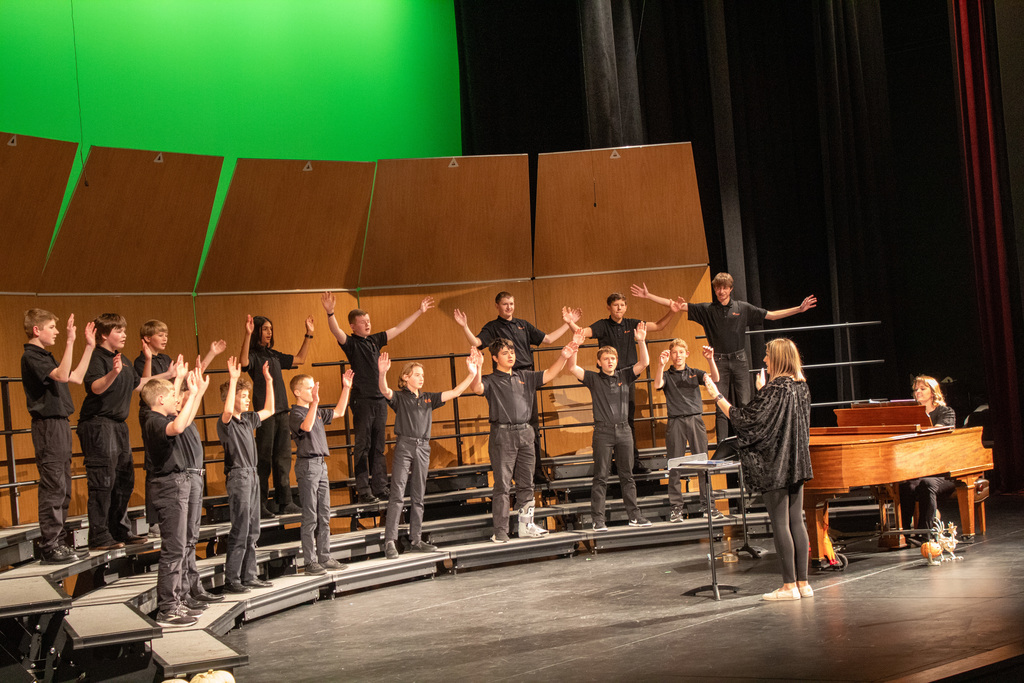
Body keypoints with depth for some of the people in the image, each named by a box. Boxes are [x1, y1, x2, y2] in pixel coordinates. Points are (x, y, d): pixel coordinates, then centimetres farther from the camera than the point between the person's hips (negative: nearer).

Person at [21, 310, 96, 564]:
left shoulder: (45, 357, 18)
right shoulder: (31, 356, -11)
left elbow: (76, 378, 21)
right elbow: (62, 375, -27)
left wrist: (90, 346, 21)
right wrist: (70, 342, -31)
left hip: (60, 424, 10)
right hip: (47, 426, -10)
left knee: (63, 489, 11)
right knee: (53, 488, -9)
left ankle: (59, 543, 17)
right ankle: (49, 547, -6)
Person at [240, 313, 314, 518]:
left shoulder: (275, 355, 16)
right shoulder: (253, 356, -5)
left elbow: (299, 359, 26)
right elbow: (243, 362, -29)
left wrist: (309, 335, 22)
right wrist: (248, 335, -37)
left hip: (282, 411, 7)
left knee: (283, 457, 9)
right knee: (264, 460, -3)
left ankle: (284, 503, 15)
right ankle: (259, 505, 3)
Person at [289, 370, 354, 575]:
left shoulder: (317, 412, 15)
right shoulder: (295, 414, -10)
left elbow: (339, 412, 27)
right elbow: (307, 426, -31)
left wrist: (346, 388, 21)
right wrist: (315, 402, -40)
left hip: (321, 465, 8)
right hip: (307, 465, -8)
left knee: (324, 515, 10)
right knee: (310, 517, -5)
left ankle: (324, 557, 16)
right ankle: (310, 561, 0)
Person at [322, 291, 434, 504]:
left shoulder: (375, 340, 14)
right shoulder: (351, 343, -4)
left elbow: (398, 329, 23)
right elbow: (336, 331, -23)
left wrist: (419, 312, 26)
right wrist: (330, 313, -41)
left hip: (380, 400, 6)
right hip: (362, 400, -6)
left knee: (378, 447, 10)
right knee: (362, 447, -3)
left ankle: (380, 488, 15)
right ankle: (363, 491, 0)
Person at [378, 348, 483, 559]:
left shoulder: (428, 398, 16)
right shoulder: (399, 398, 2)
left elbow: (455, 392, 11)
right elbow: (385, 391, -19)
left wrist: (473, 373, 2)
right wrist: (382, 374, -39)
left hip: (423, 448, 5)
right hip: (404, 446, -5)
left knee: (418, 497, 9)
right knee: (397, 494, -10)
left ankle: (416, 540, 15)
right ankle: (390, 541, -11)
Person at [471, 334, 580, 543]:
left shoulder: (524, 377, 16)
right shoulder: (491, 381, 1)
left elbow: (548, 375, 15)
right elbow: (477, 389, -19)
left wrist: (564, 356, 3)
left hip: (525, 434, 5)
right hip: (502, 434, -5)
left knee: (526, 483, 10)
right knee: (502, 485, -4)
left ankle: (526, 525, 19)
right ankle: (500, 532, -1)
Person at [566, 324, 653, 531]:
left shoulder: (625, 376, 10)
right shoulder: (594, 378, 4)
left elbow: (644, 363, 2)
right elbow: (573, 369, -8)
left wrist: (641, 341, -10)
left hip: (624, 430, 3)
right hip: (603, 431, -3)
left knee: (627, 475, 8)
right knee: (600, 477, -2)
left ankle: (634, 515, 12)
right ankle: (598, 519, -1)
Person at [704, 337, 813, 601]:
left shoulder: (774, 389, -17)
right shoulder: (801, 386, 7)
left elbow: (745, 418, -17)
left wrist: (717, 395, -12)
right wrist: (763, 390, 32)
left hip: (775, 465, -8)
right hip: (796, 463, 8)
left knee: (779, 523, -2)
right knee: (796, 521, 10)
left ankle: (789, 585, 1)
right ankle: (802, 582, 12)